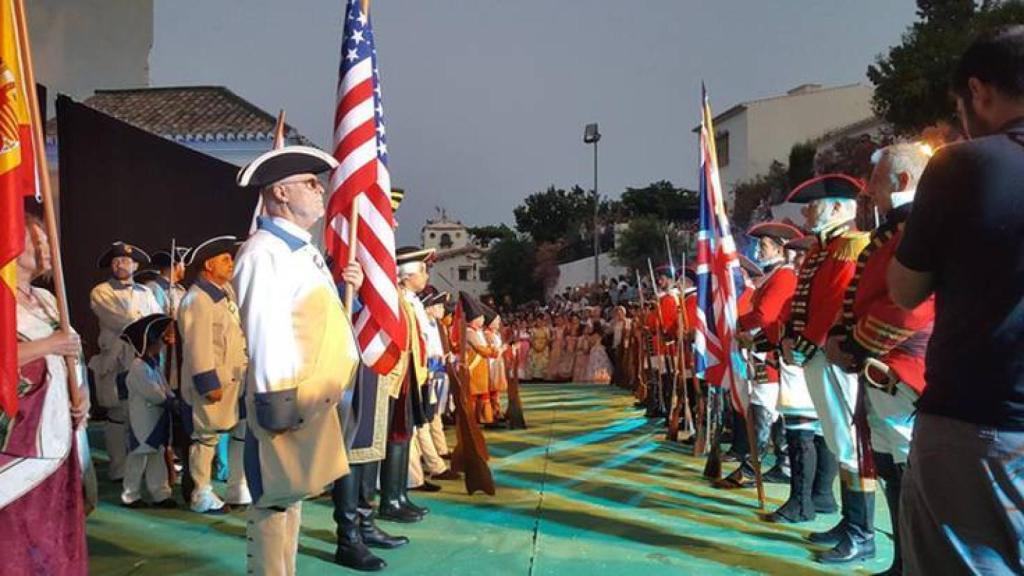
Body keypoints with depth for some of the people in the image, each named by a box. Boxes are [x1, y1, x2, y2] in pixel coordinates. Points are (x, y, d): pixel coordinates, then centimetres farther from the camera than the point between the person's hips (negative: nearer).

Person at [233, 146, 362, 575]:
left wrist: (346, 289, 4)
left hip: (315, 395, 10)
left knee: (290, 496, 17)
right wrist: (277, 398, -23)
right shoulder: (263, 252, -13)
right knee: (275, 500, -1)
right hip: (287, 396, -10)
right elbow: (265, 329, -21)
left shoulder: (304, 249, 18)